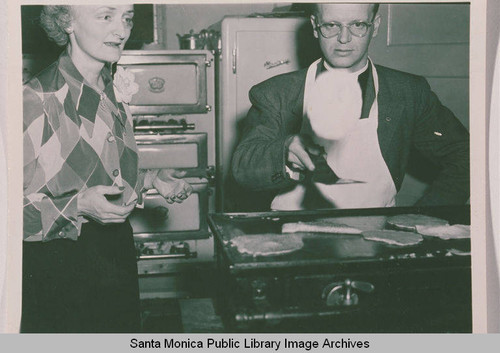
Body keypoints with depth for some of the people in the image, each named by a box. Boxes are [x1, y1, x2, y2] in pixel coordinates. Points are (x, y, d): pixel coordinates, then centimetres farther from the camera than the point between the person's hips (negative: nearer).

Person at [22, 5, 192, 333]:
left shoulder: (115, 91, 6)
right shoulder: (38, 100, -19)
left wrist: (152, 179, 8)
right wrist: (78, 205, -33)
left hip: (117, 247, 7)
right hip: (60, 260, -7)